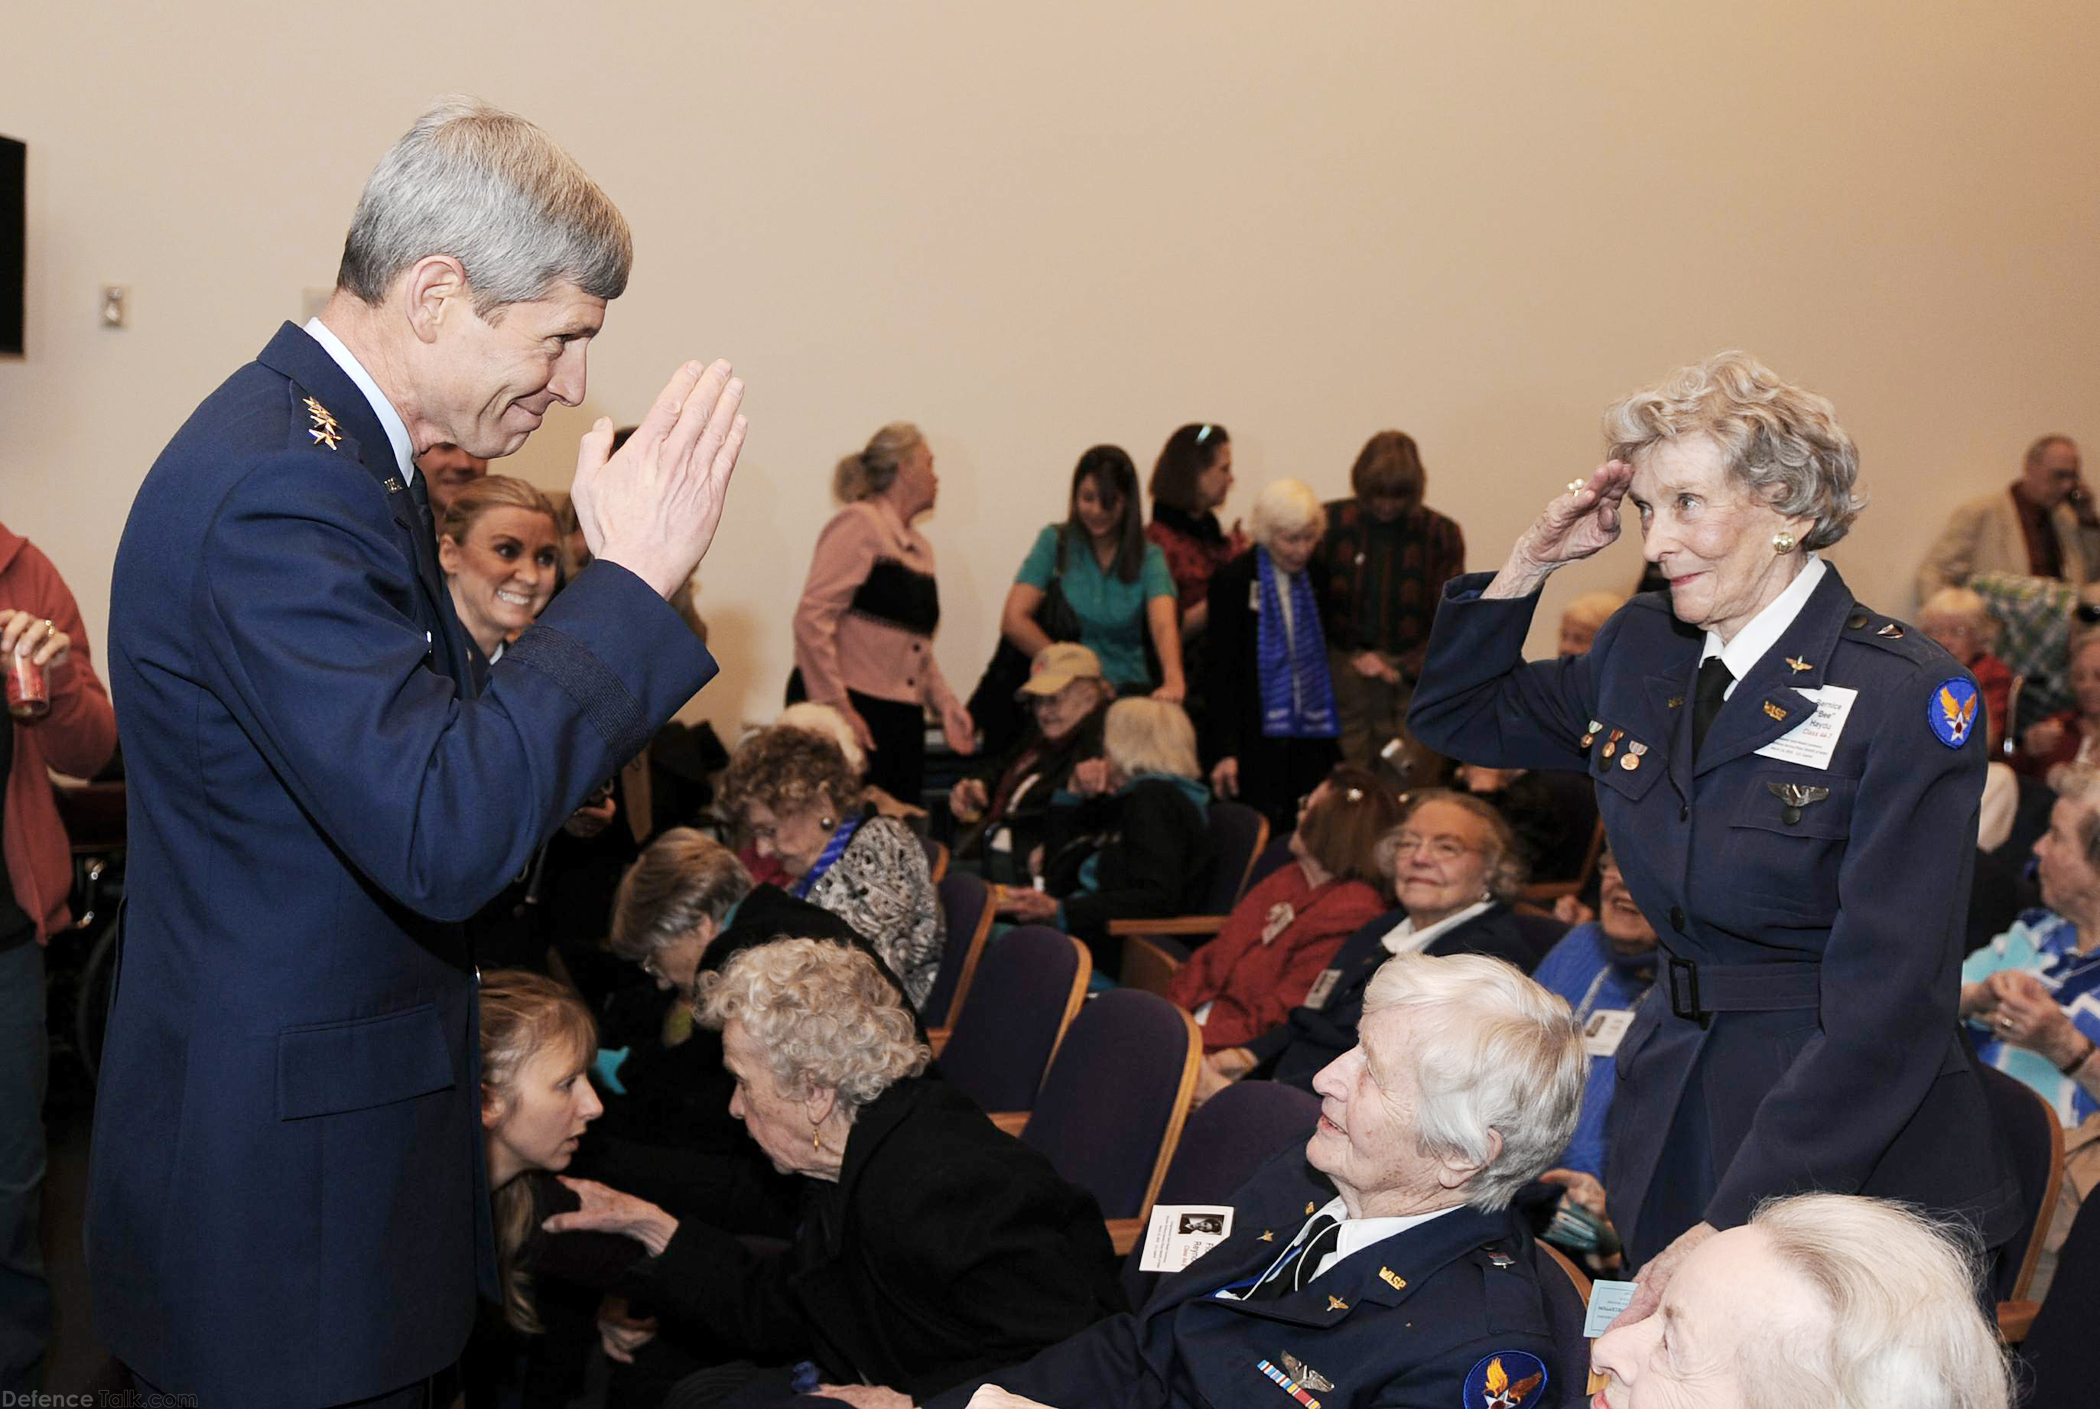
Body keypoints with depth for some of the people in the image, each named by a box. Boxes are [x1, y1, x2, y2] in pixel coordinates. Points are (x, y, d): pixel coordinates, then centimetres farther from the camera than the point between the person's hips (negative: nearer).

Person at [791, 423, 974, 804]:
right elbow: (812, 619, -16)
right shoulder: (859, 525, -6)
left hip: (901, 720, 9)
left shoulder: (919, 547, 20)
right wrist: (837, 708, -20)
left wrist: (946, 704, 11)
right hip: (853, 715, -8)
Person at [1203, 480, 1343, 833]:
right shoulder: (1233, 580, -5)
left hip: (1313, 741, 4)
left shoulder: (1316, 578, 7)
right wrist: (1225, 750, -12)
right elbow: (1219, 670, -6)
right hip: (1257, 743, -4)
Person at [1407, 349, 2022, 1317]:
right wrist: (1532, 559, 1)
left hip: (1856, 1157, -5)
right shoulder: (1641, 649, 3)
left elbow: (1886, 1010, -21)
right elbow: (1454, 717, 18)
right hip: (1670, 1121, 6)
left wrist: (1730, 1223, -24)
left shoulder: (1908, 699, -17)